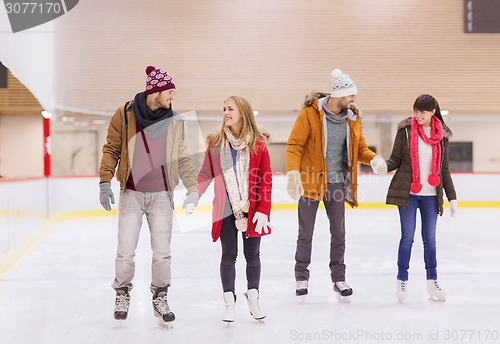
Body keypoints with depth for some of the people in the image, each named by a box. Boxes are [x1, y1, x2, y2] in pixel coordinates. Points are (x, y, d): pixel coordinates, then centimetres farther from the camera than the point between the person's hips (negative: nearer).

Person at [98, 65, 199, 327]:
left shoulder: (174, 121, 1)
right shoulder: (125, 115, -6)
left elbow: (182, 158, 7)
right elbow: (111, 149, 1)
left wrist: (192, 188, -2)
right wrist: (105, 183, -6)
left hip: (161, 196, 2)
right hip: (131, 195, -2)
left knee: (162, 253, 3)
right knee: (125, 253, 0)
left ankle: (160, 297, 24)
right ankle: (122, 293, 25)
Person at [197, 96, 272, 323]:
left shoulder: (258, 142, -4)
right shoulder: (215, 142, 1)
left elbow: (266, 179, -3)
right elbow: (206, 174, 3)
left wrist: (263, 210, -9)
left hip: (252, 210, -1)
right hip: (226, 210, 1)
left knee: (252, 254, 10)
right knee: (229, 255, 7)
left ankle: (253, 299, 26)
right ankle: (229, 301, 18)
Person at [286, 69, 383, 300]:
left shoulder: (353, 117, 2)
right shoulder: (310, 113, -13)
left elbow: (360, 148, 9)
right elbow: (294, 144, -13)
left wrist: (373, 158, -12)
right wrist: (293, 173, -25)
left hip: (337, 182, 4)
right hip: (311, 180, -4)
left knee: (338, 232, 9)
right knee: (306, 233, 8)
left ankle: (338, 277, 21)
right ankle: (302, 277, 22)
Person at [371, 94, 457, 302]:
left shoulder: (442, 135, 6)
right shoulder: (406, 129, -1)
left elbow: (444, 169, 10)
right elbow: (396, 159, 0)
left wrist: (452, 197, 9)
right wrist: (385, 166, -22)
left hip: (431, 195, 2)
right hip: (407, 193, -2)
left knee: (430, 239, 8)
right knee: (407, 237, 1)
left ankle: (432, 282, 17)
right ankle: (402, 281, 11)